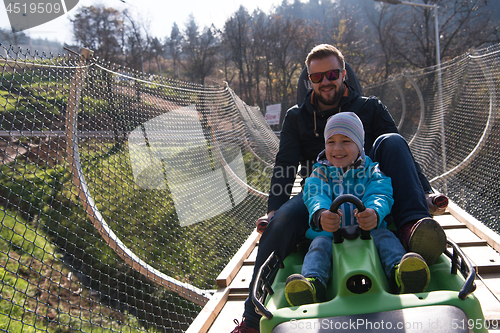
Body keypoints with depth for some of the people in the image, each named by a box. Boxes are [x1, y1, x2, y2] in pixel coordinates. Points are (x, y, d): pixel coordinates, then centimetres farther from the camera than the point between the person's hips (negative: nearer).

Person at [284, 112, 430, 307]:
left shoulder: (373, 172, 12)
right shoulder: (319, 175, 14)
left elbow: (380, 196, -10)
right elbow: (315, 198, -9)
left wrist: (374, 213, -38)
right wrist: (320, 215, -37)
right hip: (330, 234, 0)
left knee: (384, 235, -28)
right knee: (320, 243, -29)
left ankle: (400, 272, -54)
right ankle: (312, 283, -55)